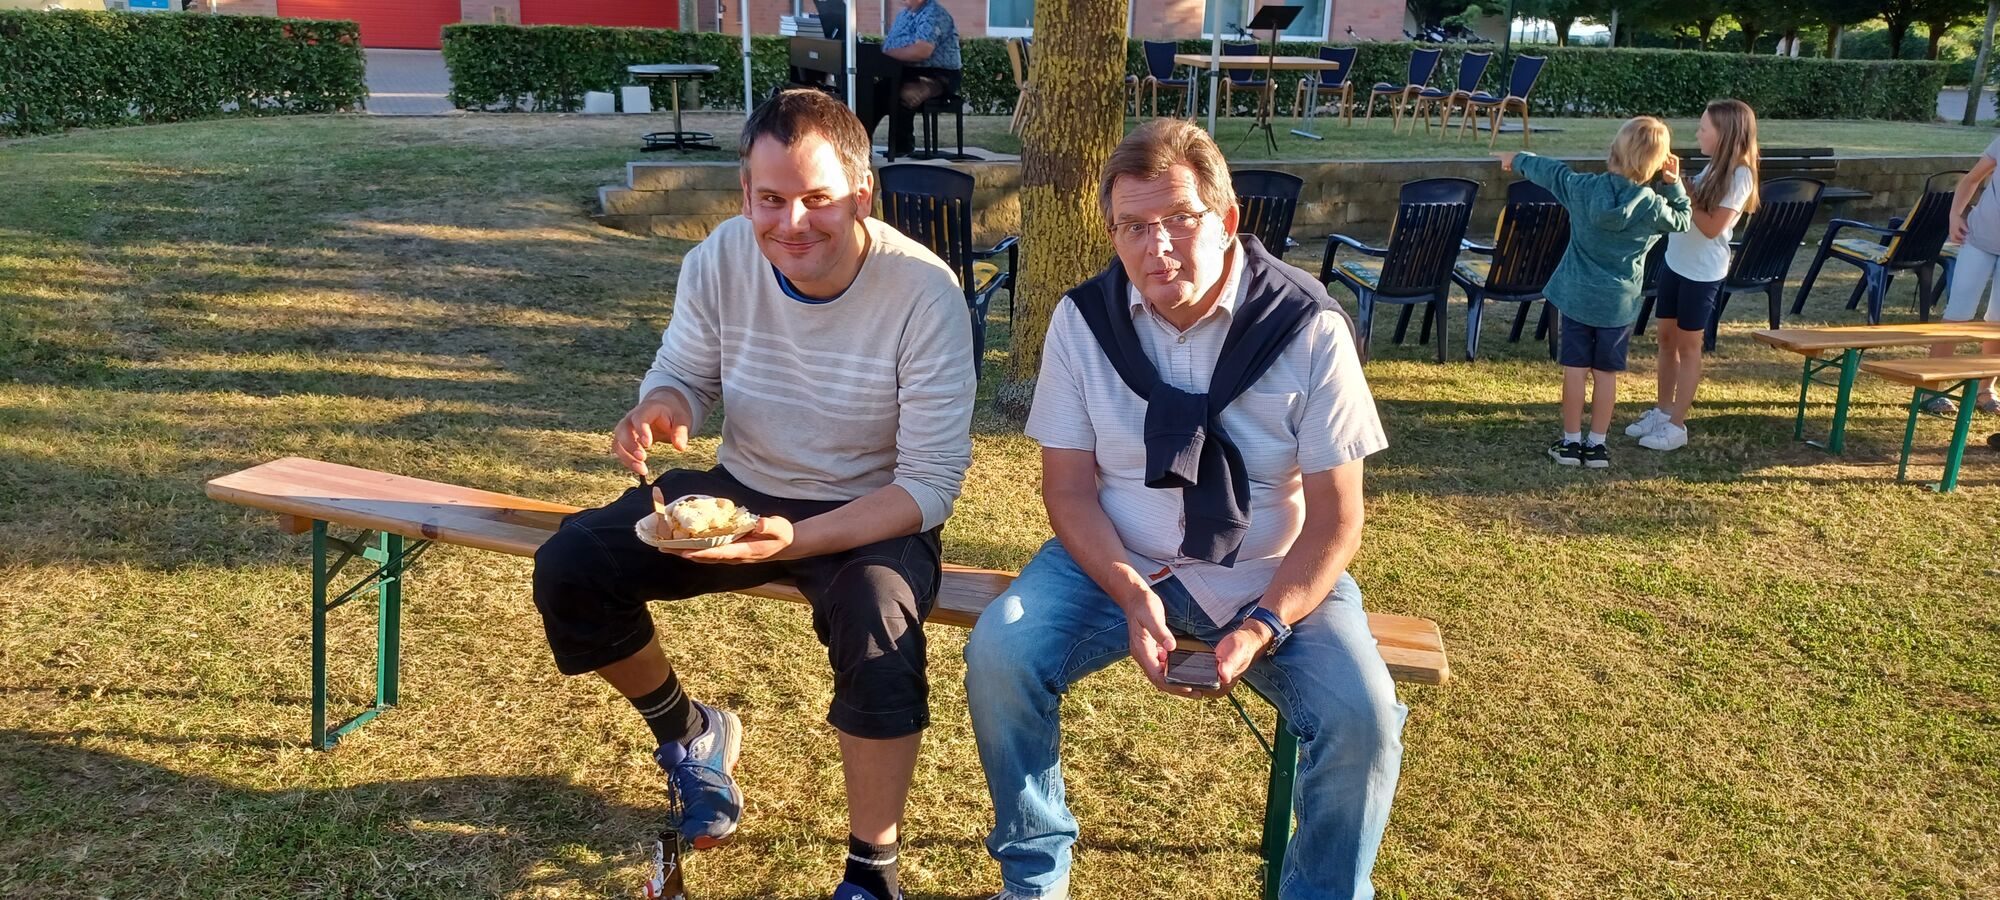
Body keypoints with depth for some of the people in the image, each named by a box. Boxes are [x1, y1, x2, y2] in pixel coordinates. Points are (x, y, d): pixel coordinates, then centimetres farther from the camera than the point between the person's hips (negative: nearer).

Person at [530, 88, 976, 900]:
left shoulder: (924, 291, -23)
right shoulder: (719, 260, -12)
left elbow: (932, 485, -21)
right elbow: (686, 373, 5)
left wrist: (797, 539, -34)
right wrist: (659, 407, -22)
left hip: (874, 514, -4)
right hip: (741, 488, 5)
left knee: (878, 621, -35)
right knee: (569, 569, -10)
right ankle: (690, 732, 19)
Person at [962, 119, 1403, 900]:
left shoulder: (1309, 328, -13)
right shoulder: (1083, 320, -7)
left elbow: (1335, 515, -9)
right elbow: (1070, 489, -4)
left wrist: (1264, 626, -23)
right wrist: (1133, 598, -20)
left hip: (1268, 576, -1)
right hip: (1118, 563, 2)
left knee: (1362, 718, -24)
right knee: (999, 656, -23)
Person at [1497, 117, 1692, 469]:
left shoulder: (1583, 188, -12)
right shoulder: (1653, 207, -14)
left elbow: (1548, 171, 7)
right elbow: (1683, 220, 8)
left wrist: (1518, 158, 25)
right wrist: (1674, 184, 2)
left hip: (1577, 295, 1)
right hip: (1620, 302, 0)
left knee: (1575, 369, 8)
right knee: (1606, 373, 9)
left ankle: (1571, 442, 13)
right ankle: (1597, 444, 15)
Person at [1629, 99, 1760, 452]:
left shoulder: (1739, 176, -17)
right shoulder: (1714, 167, 8)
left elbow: (1712, 227, -22)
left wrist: (1682, 192, -21)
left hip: (1703, 273, -8)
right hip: (1676, 262, 8)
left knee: (1688, 346, 0)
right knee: (1667, 337, 13)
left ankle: (1676, 425, 8)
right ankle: (1661, 411, 25)